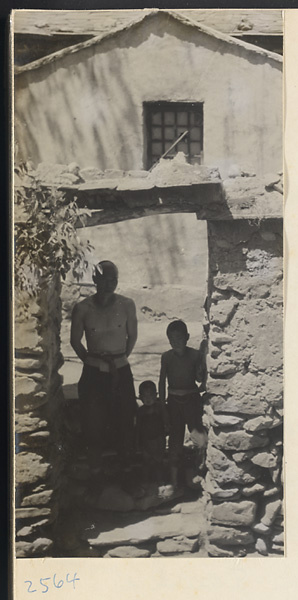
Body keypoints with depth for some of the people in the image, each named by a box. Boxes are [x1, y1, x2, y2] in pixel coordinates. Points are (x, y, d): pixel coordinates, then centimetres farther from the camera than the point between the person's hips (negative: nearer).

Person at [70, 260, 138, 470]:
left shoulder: (127, 305, -8)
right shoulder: (82, 308, -11)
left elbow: (132, 335, 6)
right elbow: (75, 340, 3)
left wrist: (121, 358, 7)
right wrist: (89, 359, 4)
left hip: (121, 372, 1)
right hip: (94, 373, -1)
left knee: (124, 419, 13)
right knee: (94, 421, 9)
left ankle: (125, 466, 34)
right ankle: (95, 467, 29)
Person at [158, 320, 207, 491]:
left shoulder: (195, 355, -4)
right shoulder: (166, 357, -2)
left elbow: (200, 379, 5)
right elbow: (162, 381, 4)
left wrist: (200, 375, -17)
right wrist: (163, 405, 3)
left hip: (192, 398, -1)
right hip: (174, 399, 1)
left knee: (197, 431, -19)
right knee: (175, 436, 5)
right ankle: (174, 476, 16)